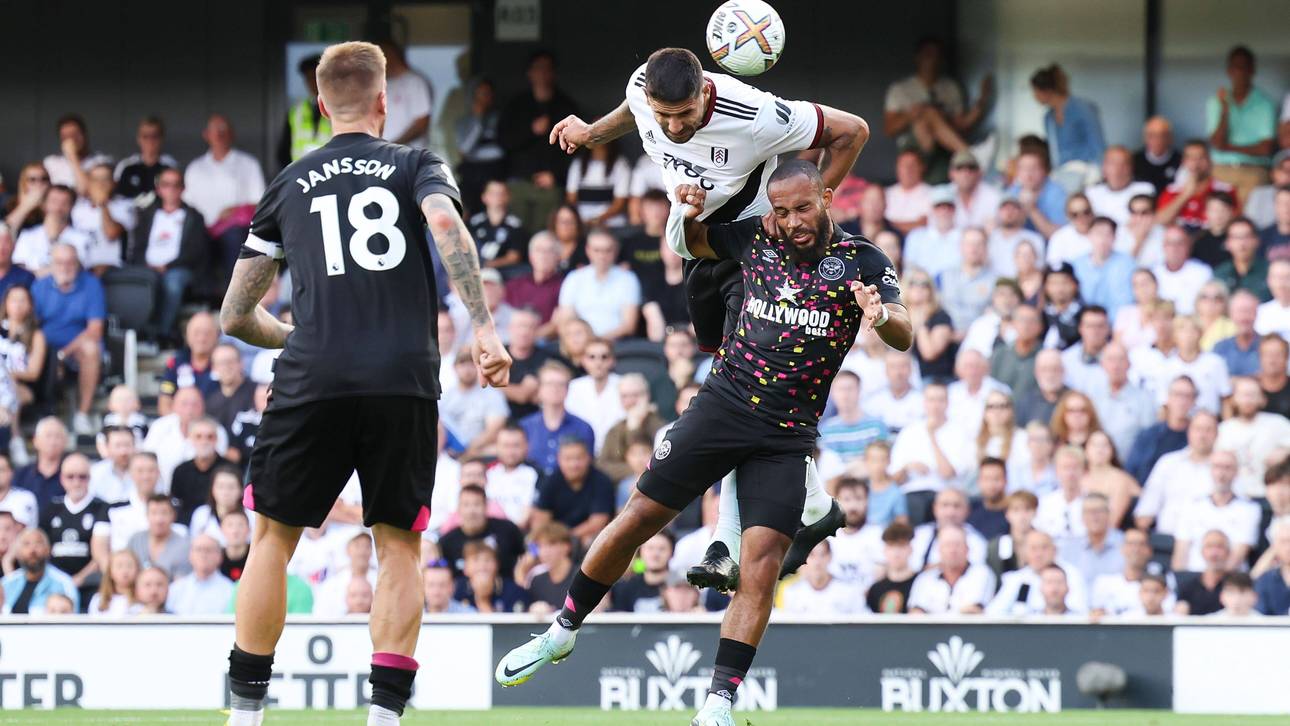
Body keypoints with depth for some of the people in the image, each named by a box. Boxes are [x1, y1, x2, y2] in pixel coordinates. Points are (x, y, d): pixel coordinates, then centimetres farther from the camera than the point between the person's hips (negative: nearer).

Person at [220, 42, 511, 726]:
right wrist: (484, 329, -13)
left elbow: (235, 316, 21)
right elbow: (447, 225, -11)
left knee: (272, 537, 13)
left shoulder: (288, 184, 19)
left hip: (312, 383, 1)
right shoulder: (415, 165, 13)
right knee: (400, 546, 10)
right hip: (405, 381, -1)